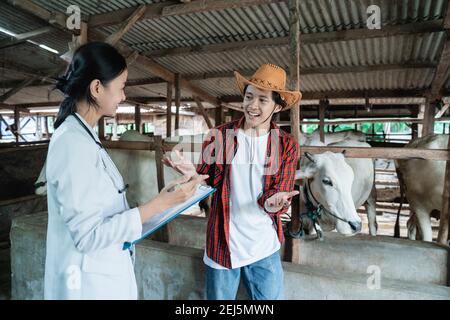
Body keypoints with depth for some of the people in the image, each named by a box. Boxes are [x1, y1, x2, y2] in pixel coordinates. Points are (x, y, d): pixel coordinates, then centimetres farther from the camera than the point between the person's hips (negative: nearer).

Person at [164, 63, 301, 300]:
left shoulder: (287, 146, -4)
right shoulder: (219, 136, -6)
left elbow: (281, 196, -6)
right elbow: (207, 183, -1)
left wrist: (273, 203, -29)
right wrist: (193, 174, -23)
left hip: (265, 249, 1)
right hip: (222, 246, 0)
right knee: (219, 296, 17)